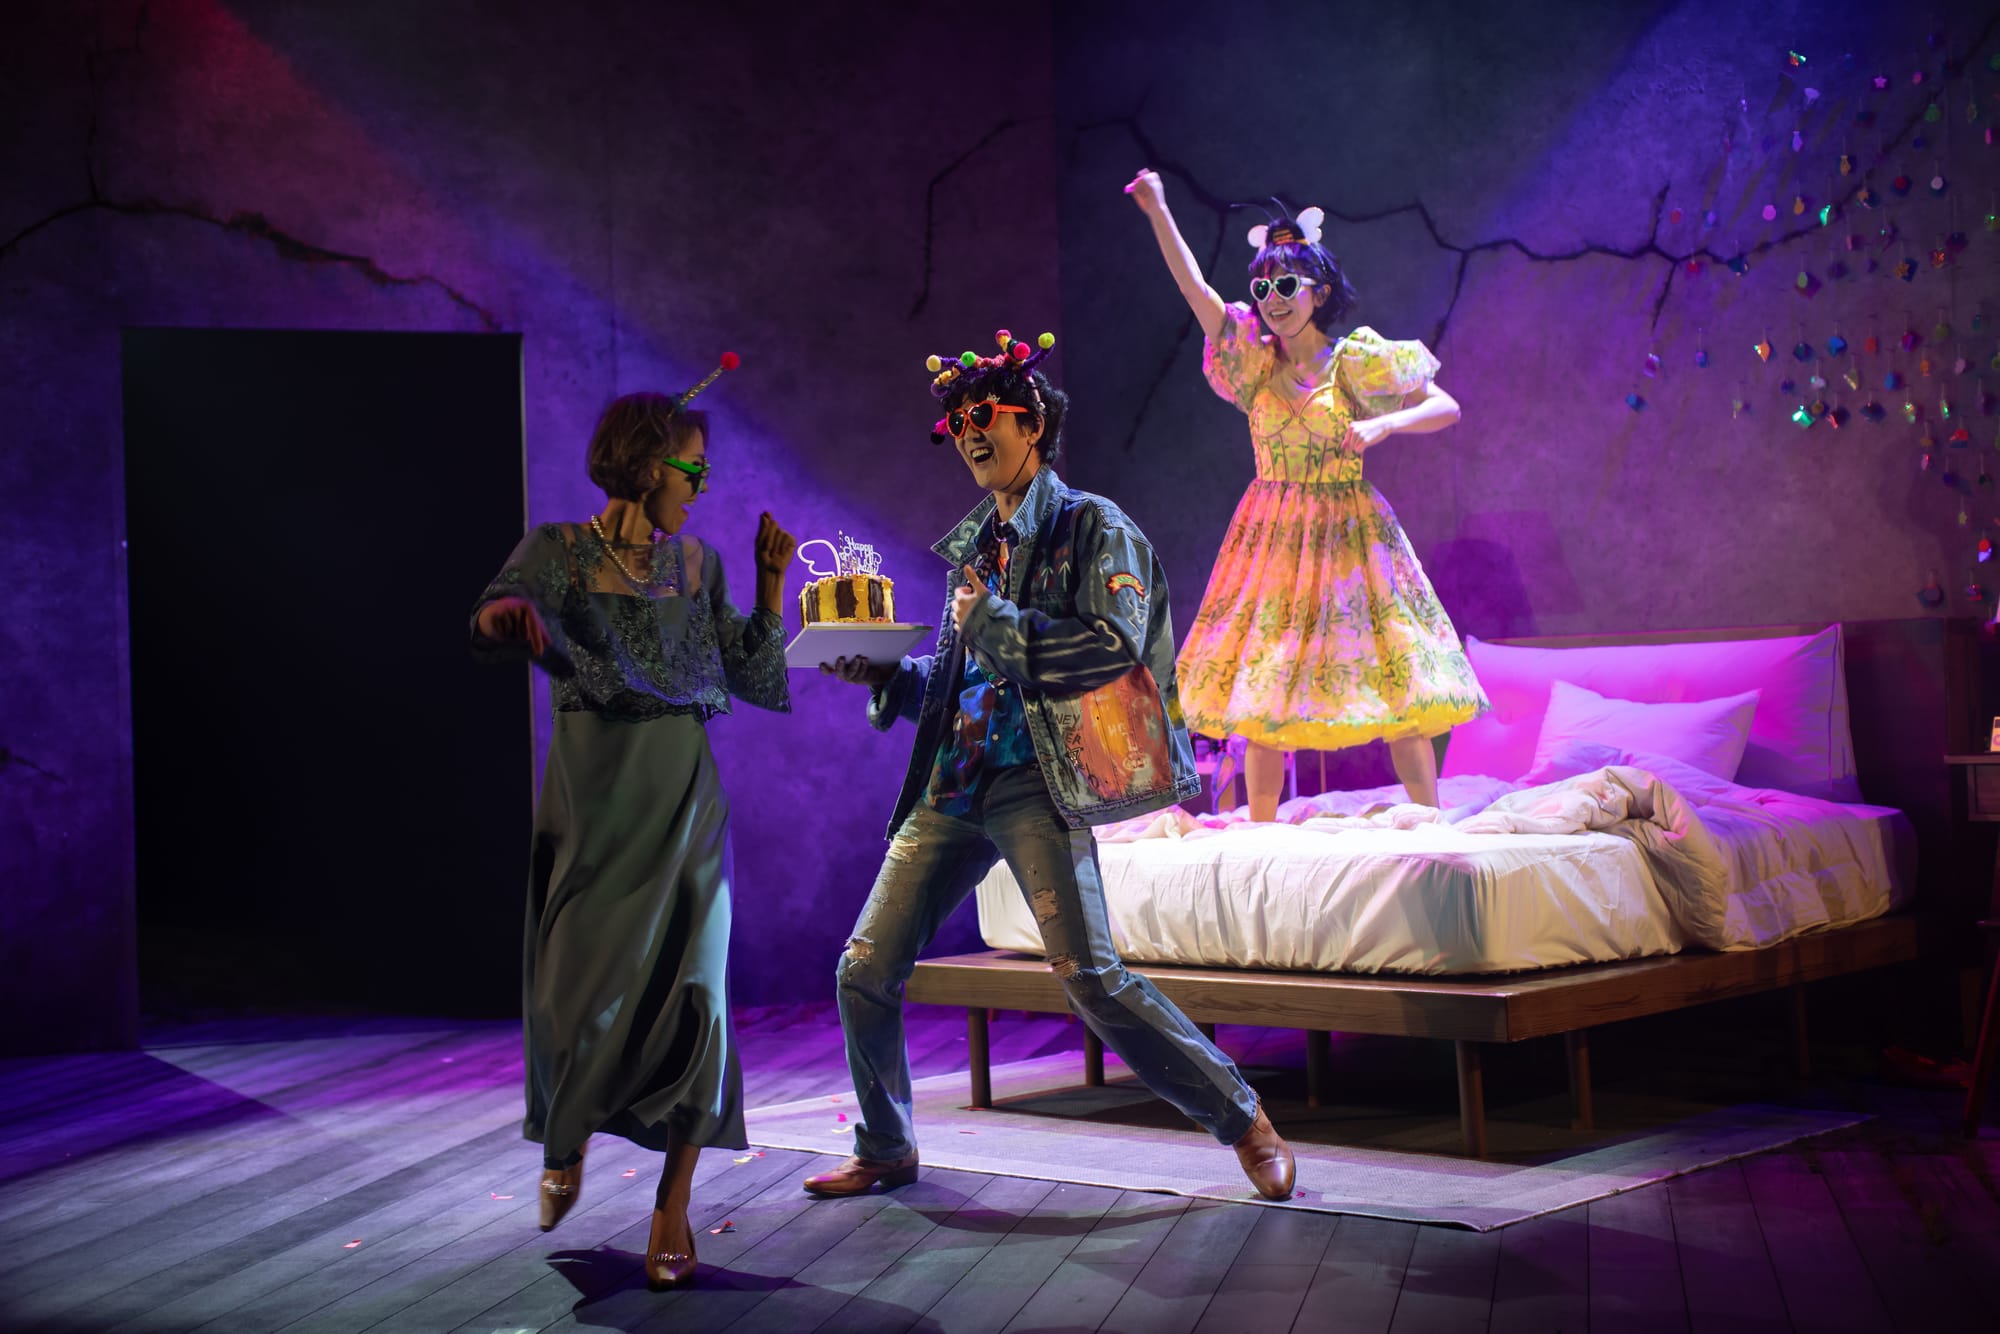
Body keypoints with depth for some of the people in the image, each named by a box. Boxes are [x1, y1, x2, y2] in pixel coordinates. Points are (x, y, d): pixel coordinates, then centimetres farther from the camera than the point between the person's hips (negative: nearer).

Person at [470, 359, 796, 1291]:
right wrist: (508, 613, -44)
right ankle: (563, 1145, 33)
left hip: (683, 797, 2)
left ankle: (672, 1211, -1)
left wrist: (771, 582, -1)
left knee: (691, 990, -10)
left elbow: (756, 681, 8)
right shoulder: (555, 551, -1)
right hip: (589, 794, -2)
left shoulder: (698, 566, 10)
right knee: (576, 993, 1)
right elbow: (494, 621, -20)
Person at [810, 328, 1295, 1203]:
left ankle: (1244, 1122, -3)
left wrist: (990, 623, -10)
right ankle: (886, 1151, 23)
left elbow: (1116, 644, -14)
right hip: (952, 785, 7)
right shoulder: (974, 549, 21)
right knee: (864, 971, 3)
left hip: (1035, 782, -7)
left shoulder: (1091, 527, 1)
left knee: (1089, 975, -17)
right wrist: (882, 675, 8)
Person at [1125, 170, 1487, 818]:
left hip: (1347, 532, -3)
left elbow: (1445, 406, -1)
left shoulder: (1357, 362, -4)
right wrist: (1158, 212, -11)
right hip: (1273, 534, 3)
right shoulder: (1257, 361, 4)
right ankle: (1261, 835, 8)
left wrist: (1383, 424, -18)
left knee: (1391, 676, -4)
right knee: (1263, 687, 1)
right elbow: (1196, 290, -4)